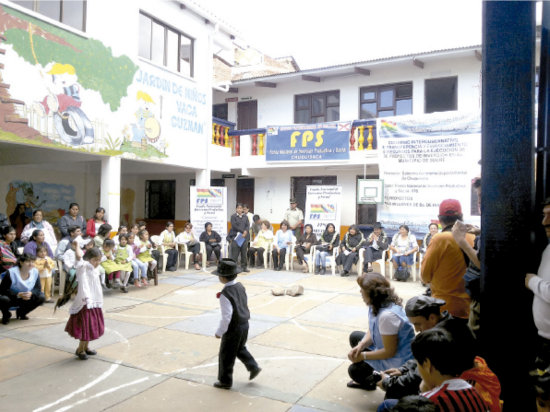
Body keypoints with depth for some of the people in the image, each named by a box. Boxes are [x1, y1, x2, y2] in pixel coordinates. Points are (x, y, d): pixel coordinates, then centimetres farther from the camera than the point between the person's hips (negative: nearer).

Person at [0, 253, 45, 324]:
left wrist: (31, 293, -30)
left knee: (41, 297, -16)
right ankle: (6, 315, 1)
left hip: (27, 299, 4)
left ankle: (21, 312, 9)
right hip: (12, 298, -4)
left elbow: (38, 288, -5)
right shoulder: (11, 273, -21)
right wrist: (18, 294, -34)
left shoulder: (35, 272, -10)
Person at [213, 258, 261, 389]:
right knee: (240, 349, 30)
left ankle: (225, 381, 27)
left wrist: (219, 332, -13)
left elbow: (226, 317, -25)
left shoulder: (225, 294, -26)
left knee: (226, 355, 12)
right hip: (245, 324, 8)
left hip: (233, 328, -8)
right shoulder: (240, 286, -2)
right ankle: (253, 367, 27)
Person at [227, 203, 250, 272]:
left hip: (244, 236, 4)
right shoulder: (233, 216, 0)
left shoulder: (245, 217, 12)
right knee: (235, 252, -4)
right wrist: (242, 231, -10)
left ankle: (244, 267, 14)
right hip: (236, 236, -4)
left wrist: (246, 232, -15)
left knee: (244, 252, 5)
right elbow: (234, 226, -8)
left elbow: (248, 225, 5)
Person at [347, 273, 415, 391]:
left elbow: (389, 352, -27)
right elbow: (372, 332, 6)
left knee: (355, 370, -9)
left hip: (398, 362, -9)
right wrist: (360, 345, -12)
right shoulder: (378, 305, -7)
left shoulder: (387, 315, -35)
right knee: (355, 337, 19)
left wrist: (363, 355, -17)